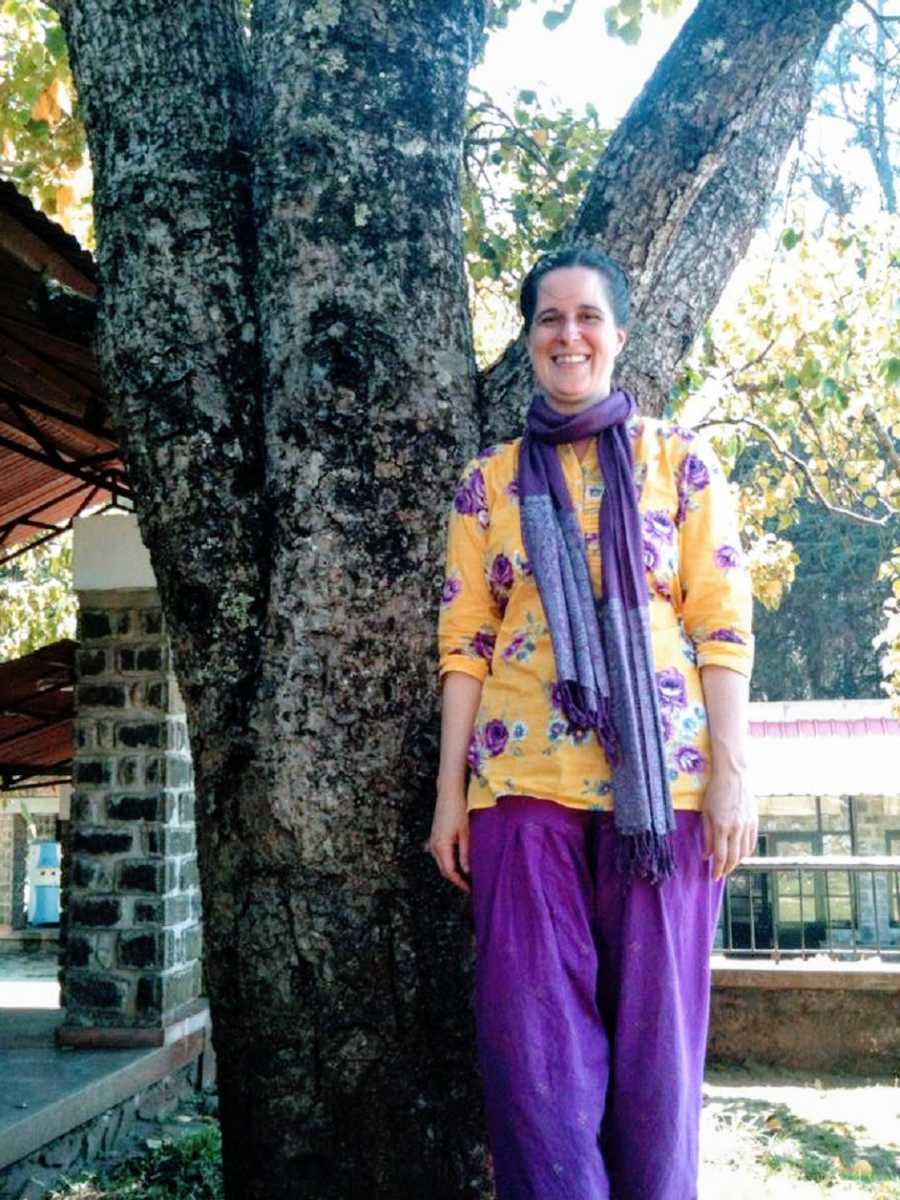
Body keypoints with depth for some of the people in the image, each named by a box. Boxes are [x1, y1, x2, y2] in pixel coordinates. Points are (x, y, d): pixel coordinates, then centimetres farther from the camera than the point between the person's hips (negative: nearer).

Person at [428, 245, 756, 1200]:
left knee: (653, 1027, 6)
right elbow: (464, 639, 8)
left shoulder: (678, 461, 7)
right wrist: (450, 789, 3)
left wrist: (731, 770, -6)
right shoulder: (489, 482, 11)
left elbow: (721, 623, 2)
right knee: (535, 1036, 2)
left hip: (661, 776, -1)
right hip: (524, 778, 1)